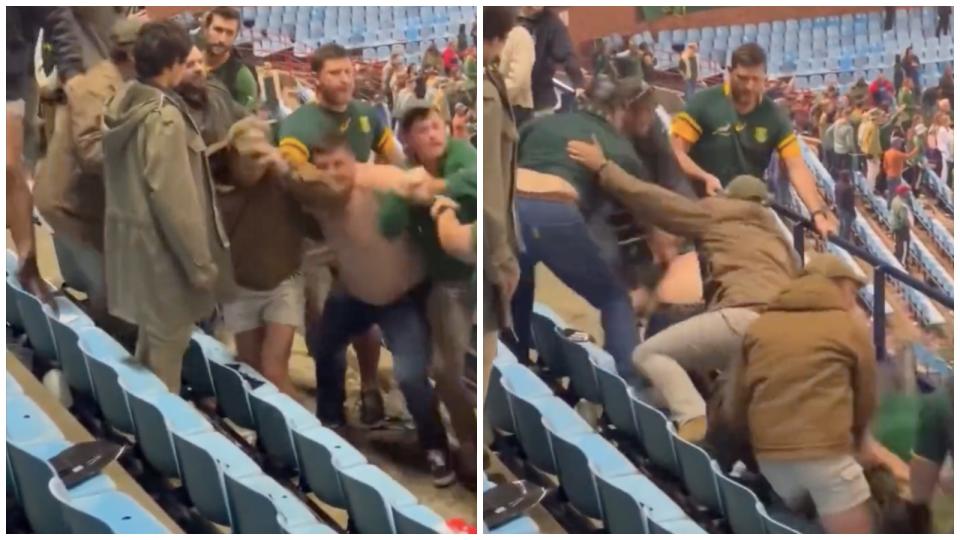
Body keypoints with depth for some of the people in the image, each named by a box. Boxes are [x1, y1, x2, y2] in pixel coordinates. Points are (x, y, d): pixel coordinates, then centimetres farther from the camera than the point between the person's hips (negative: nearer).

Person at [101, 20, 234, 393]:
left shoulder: (122, 106, 7)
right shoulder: (163, 117, -22)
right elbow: (174, 200, -23)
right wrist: (201, 261, -18)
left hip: (130, 239, 9)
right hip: (160, 247, -9)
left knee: (152, 332, 22)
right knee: (168, 338, 3)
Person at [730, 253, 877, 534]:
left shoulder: (759, 326, 15)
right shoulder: (851, 326, 4)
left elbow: (739, 396, 13)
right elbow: (866, 398, 11)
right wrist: (855, 441, 29)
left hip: (768, 452, 6)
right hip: (826, 450, -5)